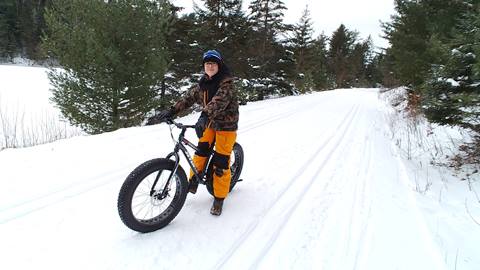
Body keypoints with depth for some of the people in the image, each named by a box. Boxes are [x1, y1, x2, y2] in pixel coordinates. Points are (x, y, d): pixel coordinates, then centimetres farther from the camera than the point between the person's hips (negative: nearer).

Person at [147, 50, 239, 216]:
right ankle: (193, 181, 21)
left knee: (221, 163, -4)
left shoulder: (226, 83, -18)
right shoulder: (203, 83, 3)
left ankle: (219, 198, 10)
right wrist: (170, 111, -18)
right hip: (210, 122, 6)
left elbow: (219, 101, -35)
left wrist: (204, 116, -51)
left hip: (226, 124, -5)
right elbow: (189, 98, -5)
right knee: (201, 150, -3)